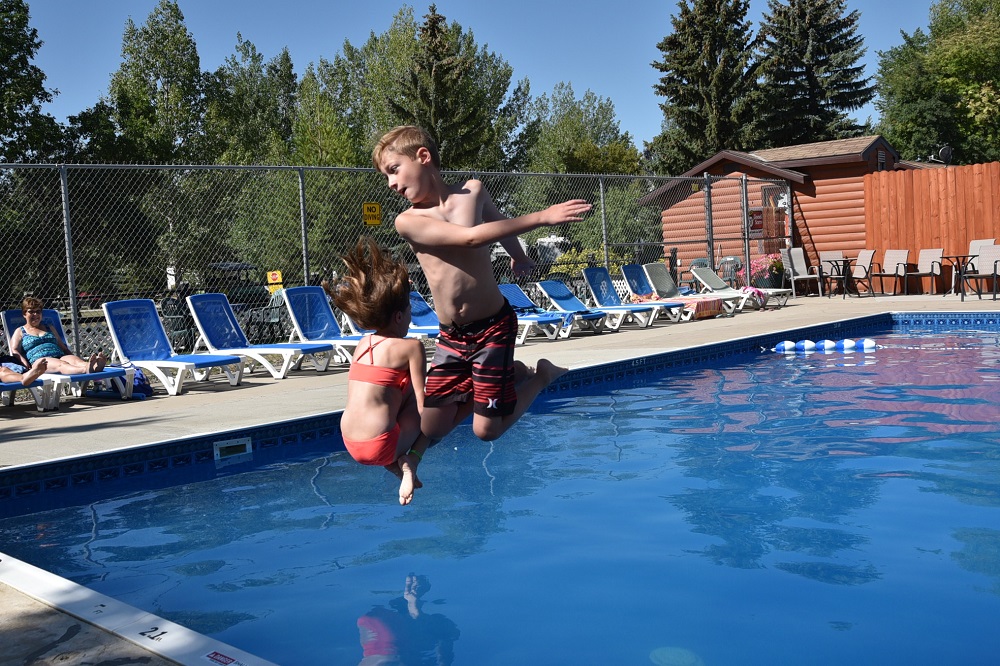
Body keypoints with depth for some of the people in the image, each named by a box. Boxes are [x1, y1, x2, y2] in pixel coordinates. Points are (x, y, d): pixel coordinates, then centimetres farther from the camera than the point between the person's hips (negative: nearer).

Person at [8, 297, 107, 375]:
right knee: (60, 364, -39)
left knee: (75, 359, -32)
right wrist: (26, 364, -14)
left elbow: (63, 347, 30)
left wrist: (79, 359, 13)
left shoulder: (49, 328, 34)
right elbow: (14, 351, 6)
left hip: (60, 356, 5)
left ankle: (95, 366, -66)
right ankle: (86, 370, -71)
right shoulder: (20, 331, 22)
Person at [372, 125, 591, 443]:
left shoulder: (473, 191, -4)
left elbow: (499, 223, 20)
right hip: (450, 337, 2)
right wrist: (541, 217, -26)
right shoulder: (408, 221, -11)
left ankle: (542, 375, 23)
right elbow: (471, 237, -25)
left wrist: (519, 258, 37)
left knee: (486, 430, -2)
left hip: (492, 329, -2)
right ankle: (512, 373, 22)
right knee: (430, 428, 6)